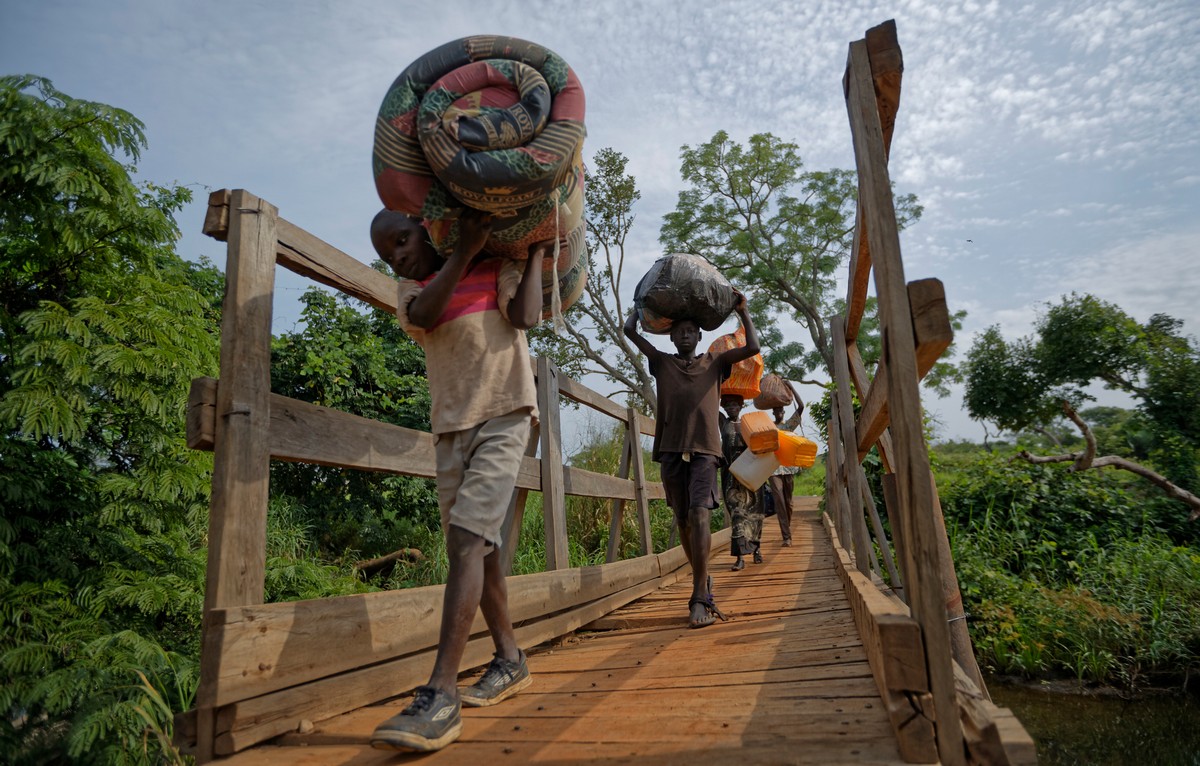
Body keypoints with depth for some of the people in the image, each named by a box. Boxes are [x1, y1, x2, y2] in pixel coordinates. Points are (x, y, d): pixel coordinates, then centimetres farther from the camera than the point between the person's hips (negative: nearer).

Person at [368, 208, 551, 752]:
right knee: (478, 544, 10)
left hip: (503, 416, -5)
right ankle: (510, 659, 26)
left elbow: (525, 316, -9)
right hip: (451, 425, 5)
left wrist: (537, 253, 0)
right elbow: (422, 316, -9)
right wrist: (464, 251, -12)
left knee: (466, 538, -18)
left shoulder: (497, 267, 8)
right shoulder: (412, 288, 15)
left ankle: (440, 695, -20)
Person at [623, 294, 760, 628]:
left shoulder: (715, 363, 17)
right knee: (683, 522, 7)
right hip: (671, 450, 2)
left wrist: (742, 311, 12)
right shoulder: (662, 362, 16)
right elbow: (629, 330, 12)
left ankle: (700, 598, -17)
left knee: (699, 515, -17)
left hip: (704, 450, -2)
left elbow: (753, 347, 10)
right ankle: (703, 581, 26)